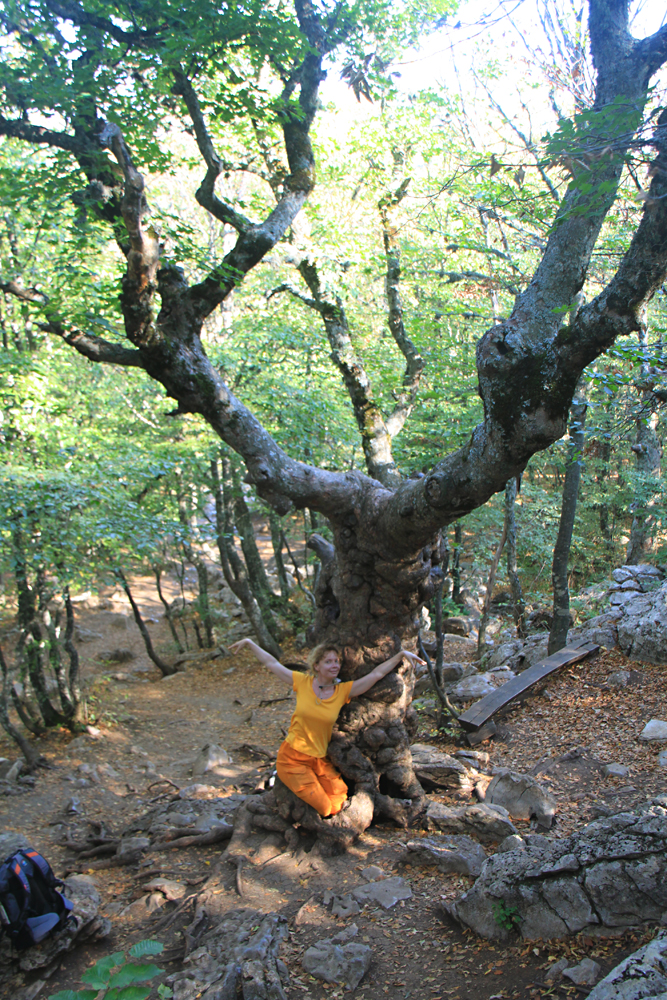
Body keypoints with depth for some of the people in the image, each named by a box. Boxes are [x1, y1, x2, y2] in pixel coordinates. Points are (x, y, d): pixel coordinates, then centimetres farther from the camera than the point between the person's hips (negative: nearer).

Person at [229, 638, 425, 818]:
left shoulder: (343, 691, -4)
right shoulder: (303, 682, -7)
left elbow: (377, 673, -3)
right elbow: (271, 663, 1)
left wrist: (401, 654, -7)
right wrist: (249, 643, 4)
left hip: (320, 761, 4)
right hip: (293, 758, -4)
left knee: (337, 806, -2)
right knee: (324, 808, -10)